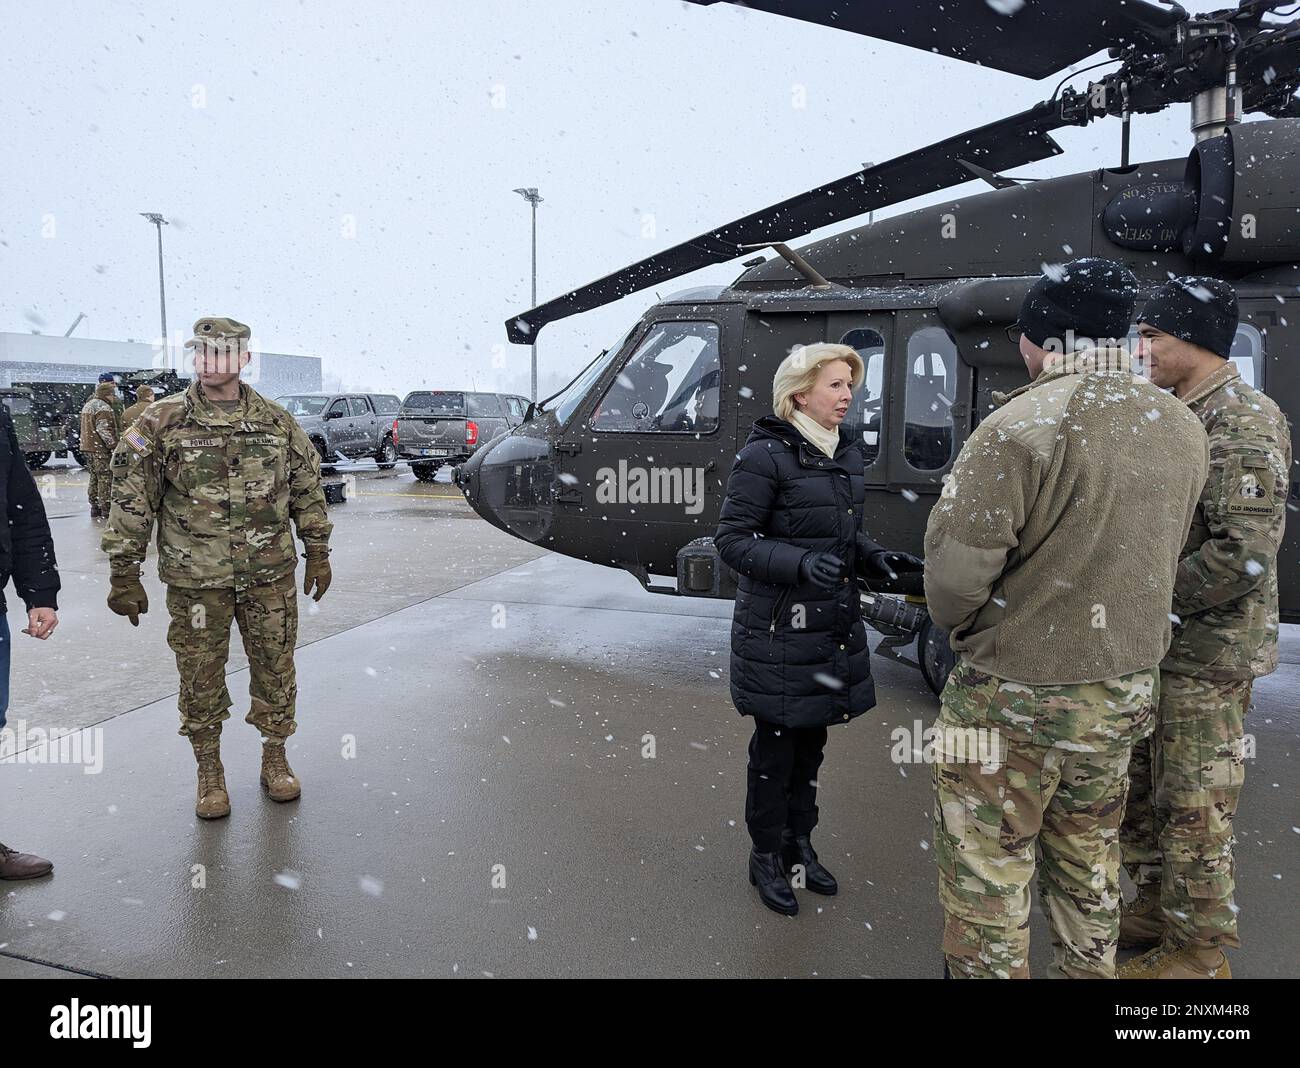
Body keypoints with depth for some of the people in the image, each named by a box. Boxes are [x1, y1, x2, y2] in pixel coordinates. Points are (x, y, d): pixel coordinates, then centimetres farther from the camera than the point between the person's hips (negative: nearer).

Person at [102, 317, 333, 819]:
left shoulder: (277, 421, 2)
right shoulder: (161, 423, -4)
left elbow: (308, 490, 10)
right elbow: (131, 502, -3)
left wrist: (318, 552, 9)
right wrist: (125, 575, -4)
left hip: (270, 576, 2)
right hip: (195, 581, -1)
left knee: (275, 671, 10)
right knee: (201, 680, 9)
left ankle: (275, 758, 29)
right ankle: (209, 771, 27)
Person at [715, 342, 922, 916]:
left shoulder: (846, 455, 9)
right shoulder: (765, 456, -14)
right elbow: (731, 539, -15)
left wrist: (876, 558, -1)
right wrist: (800, 563, -28)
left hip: (833, 626, 7)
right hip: (779, 629, -7)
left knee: (811, 742, 18)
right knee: (775, 746, 7)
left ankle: (799, 843, 36)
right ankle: (766, 857, 26)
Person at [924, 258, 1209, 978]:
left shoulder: (1020, 427, -22)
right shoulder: (1183, 430, 2)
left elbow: (954, 568, -22)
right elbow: (1156, 554, 10)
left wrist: (958, 625, -1)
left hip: (1014, 697, -7)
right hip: (1127, 690, 8)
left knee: (987, 875, 9)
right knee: (1089, 864, 24)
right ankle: (1088, 971, 41)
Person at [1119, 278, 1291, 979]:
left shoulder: (1242, 422, -17)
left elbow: (1246, 553, -24)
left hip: (1204, 657, -9)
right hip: (1151, 651, 9)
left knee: (1193, 810, 4)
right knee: (1141, 790, 19)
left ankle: (1197, 951, 21)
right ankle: (1155, 908, 36)